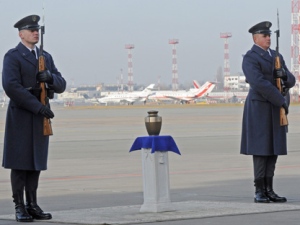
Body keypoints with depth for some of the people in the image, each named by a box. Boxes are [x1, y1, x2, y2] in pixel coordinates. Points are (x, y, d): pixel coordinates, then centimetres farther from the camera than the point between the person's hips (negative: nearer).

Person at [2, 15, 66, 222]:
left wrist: (50, 77, -11)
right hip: (21, 117, -6)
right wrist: (38, 106, -20)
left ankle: (32, 205, 11)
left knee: (36, 162, 6)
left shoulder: (46, 57, 16)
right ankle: (19, 207, -1)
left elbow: (61, 86, 13)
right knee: (20, 163, -4)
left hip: (40, 118, 6)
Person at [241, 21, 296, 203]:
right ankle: (259, 192, -3)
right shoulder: (250, 58, -11)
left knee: (274, 149, 6)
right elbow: (259, 83, -23)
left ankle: (269, 190, 9)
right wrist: (282, 101, -19)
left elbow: (290, 82, 11)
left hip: (276, 110, 7)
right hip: (259, 109, -7)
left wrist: (284, 74, -14)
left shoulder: (276, 56, 15)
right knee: (261, 150, -7)